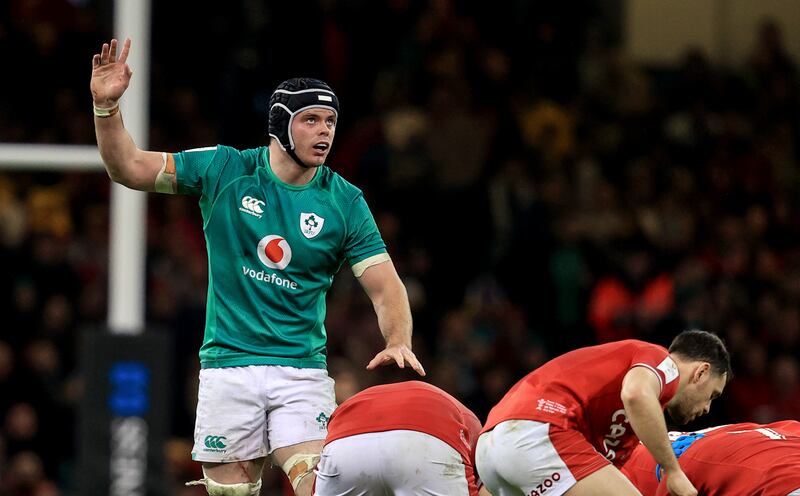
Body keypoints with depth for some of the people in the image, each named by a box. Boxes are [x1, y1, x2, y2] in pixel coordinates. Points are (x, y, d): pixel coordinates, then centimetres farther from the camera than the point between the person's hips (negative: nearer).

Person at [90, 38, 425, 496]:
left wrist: (398, 343, -22)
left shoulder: (345, 201, 0)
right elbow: (129, 168, -1)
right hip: (229, 367, 0)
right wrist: (107, 106, -17)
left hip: (302, 371, 0)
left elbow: (385, 285, -3)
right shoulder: (225, 171, -1)